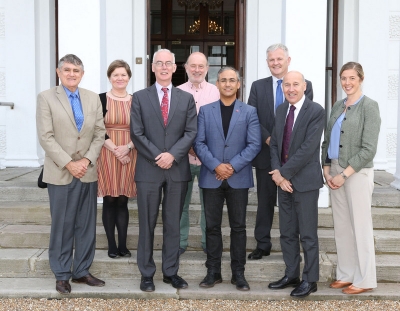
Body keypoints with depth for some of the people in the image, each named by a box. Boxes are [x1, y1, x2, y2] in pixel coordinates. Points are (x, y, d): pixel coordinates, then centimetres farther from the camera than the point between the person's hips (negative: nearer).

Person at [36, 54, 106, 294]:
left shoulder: (93, 98, 8)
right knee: (62, 226, 4)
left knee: (87, 225, 7)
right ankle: (62, 275, 15)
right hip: (61, 173, -3)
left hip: (88, 172, 4)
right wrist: (69, 163, -15)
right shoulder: (46, 98, -2)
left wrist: (87, 160, -8)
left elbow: (100, 134, 6)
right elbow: (46, 137, -9)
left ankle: (82, 271, 19)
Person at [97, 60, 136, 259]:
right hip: (107, 155, -2)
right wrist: (114, 149, -14)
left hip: (129, 156, 2)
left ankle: (123, 245, 11)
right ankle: (112, 245, 11)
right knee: (109, 201, 2)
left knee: (122, 201, 5)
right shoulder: (101, 99, 0)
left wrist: (127, 147, -12)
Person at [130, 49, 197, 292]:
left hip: (178, 169, 1)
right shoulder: (140, 97, 5)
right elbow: (137, 133, -2)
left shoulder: (187, 98, 9)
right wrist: (157, 156, -13)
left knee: (173, 223, 8)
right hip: (148, 169, -1)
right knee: (147, 224, 5)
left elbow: (191, 132, 0)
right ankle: (147, 273, 14)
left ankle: (171, 272, 18)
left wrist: (172, 154, -14)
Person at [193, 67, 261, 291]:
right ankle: (213, 272, 16)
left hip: (239, 178, -1)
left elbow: (254, 144, -3)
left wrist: (233, 166, -13)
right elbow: (199, 143, 0)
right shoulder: (205, 111, 7)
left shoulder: (249, 112, 5)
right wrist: (216, 165, -13)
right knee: (212, 226, 6)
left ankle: (238, 273, 14)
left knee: (238, 226, 5)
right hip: (211, 177, 1)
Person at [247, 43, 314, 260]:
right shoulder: (258, 86, 8)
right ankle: (262, 244, 17)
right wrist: (268, 139, -13)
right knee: (265, 200, 8)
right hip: (265, 153, 2)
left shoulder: (304, 85, 2)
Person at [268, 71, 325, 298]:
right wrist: (277, 173, -6)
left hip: (304, 180, -6)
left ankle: (310, 280, 15)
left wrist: (284, 172, -16)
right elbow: (275, 143, 9)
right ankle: (291, 275, 25)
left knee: (308, 234, 3)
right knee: (287, 233, 13)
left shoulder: (316, 111, -11)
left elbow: (308, 148, -18)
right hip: (283, 180, 6)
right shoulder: (281, 110, 10)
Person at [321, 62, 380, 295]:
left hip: (357, 173, -6)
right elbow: (328, 140, 13)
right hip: (335, 172, 6)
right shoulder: (338, 106, 11)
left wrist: (345, 174, -15)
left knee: (360, 226, 1)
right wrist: (327, 169, 1)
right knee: (341, 226, 10)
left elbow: (369, 149, -13)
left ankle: (365, 279, 11)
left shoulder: (369, 106, -8)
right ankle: (346, 274, 21)